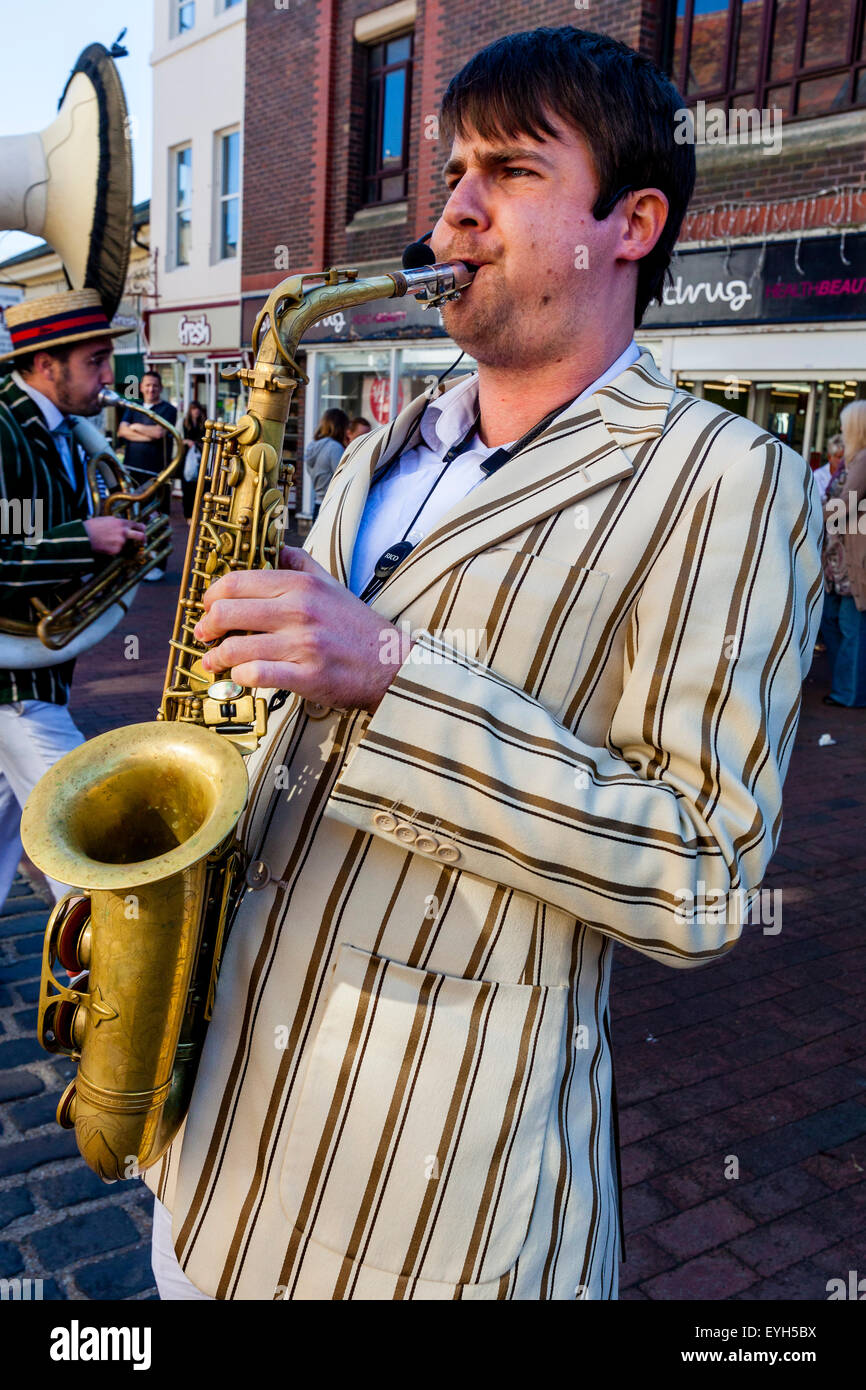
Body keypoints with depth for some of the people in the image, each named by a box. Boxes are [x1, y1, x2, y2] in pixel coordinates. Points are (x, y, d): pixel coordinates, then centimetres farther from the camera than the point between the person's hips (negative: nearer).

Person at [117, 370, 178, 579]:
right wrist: (148, 435, -11)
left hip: (156, 473, -5)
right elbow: (122, 431, 1)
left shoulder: (168, 409, 2)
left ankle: (157, 565, 2)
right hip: (132, 470, 5)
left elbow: (159, 432, -15)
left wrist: (136, 427, 0)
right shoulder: (133, 408, 16)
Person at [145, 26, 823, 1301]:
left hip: (446, 1131, -6)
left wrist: (394, 676, -25)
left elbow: (705, 882, -19)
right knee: (195, 1271, 25)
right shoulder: (383, 456, 9)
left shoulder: (726, 482, -12)